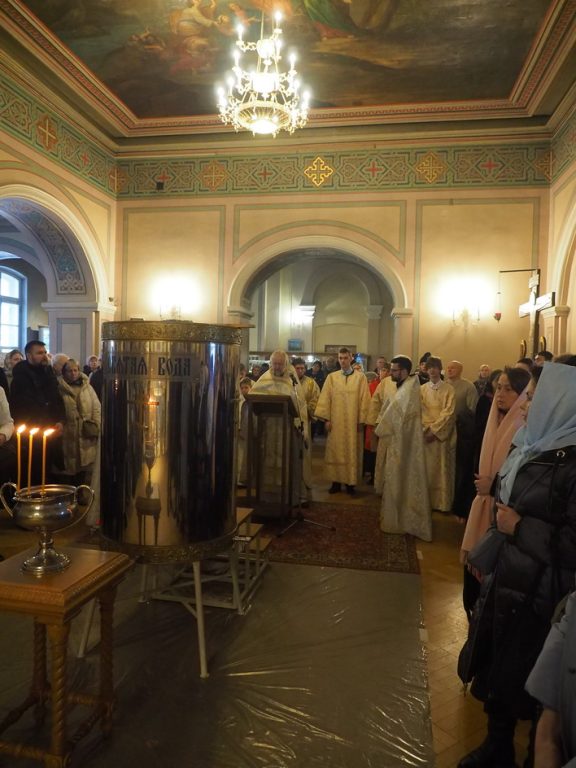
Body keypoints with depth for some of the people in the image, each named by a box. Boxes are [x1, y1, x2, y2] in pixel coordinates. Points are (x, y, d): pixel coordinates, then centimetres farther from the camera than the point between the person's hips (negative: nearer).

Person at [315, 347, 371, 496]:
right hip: (335, 421, 1)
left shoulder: (360, 377, 2)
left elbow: (364, 399, -1)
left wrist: (361, 420, -6)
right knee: (335, 452, 4)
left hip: (353, 422, -1)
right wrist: (326, 418, -5)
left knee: (352, 452, 3)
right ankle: (336, 481, 14)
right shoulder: (331, 377, 6)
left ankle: (351, 482, 12)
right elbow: (325, 399, 2)